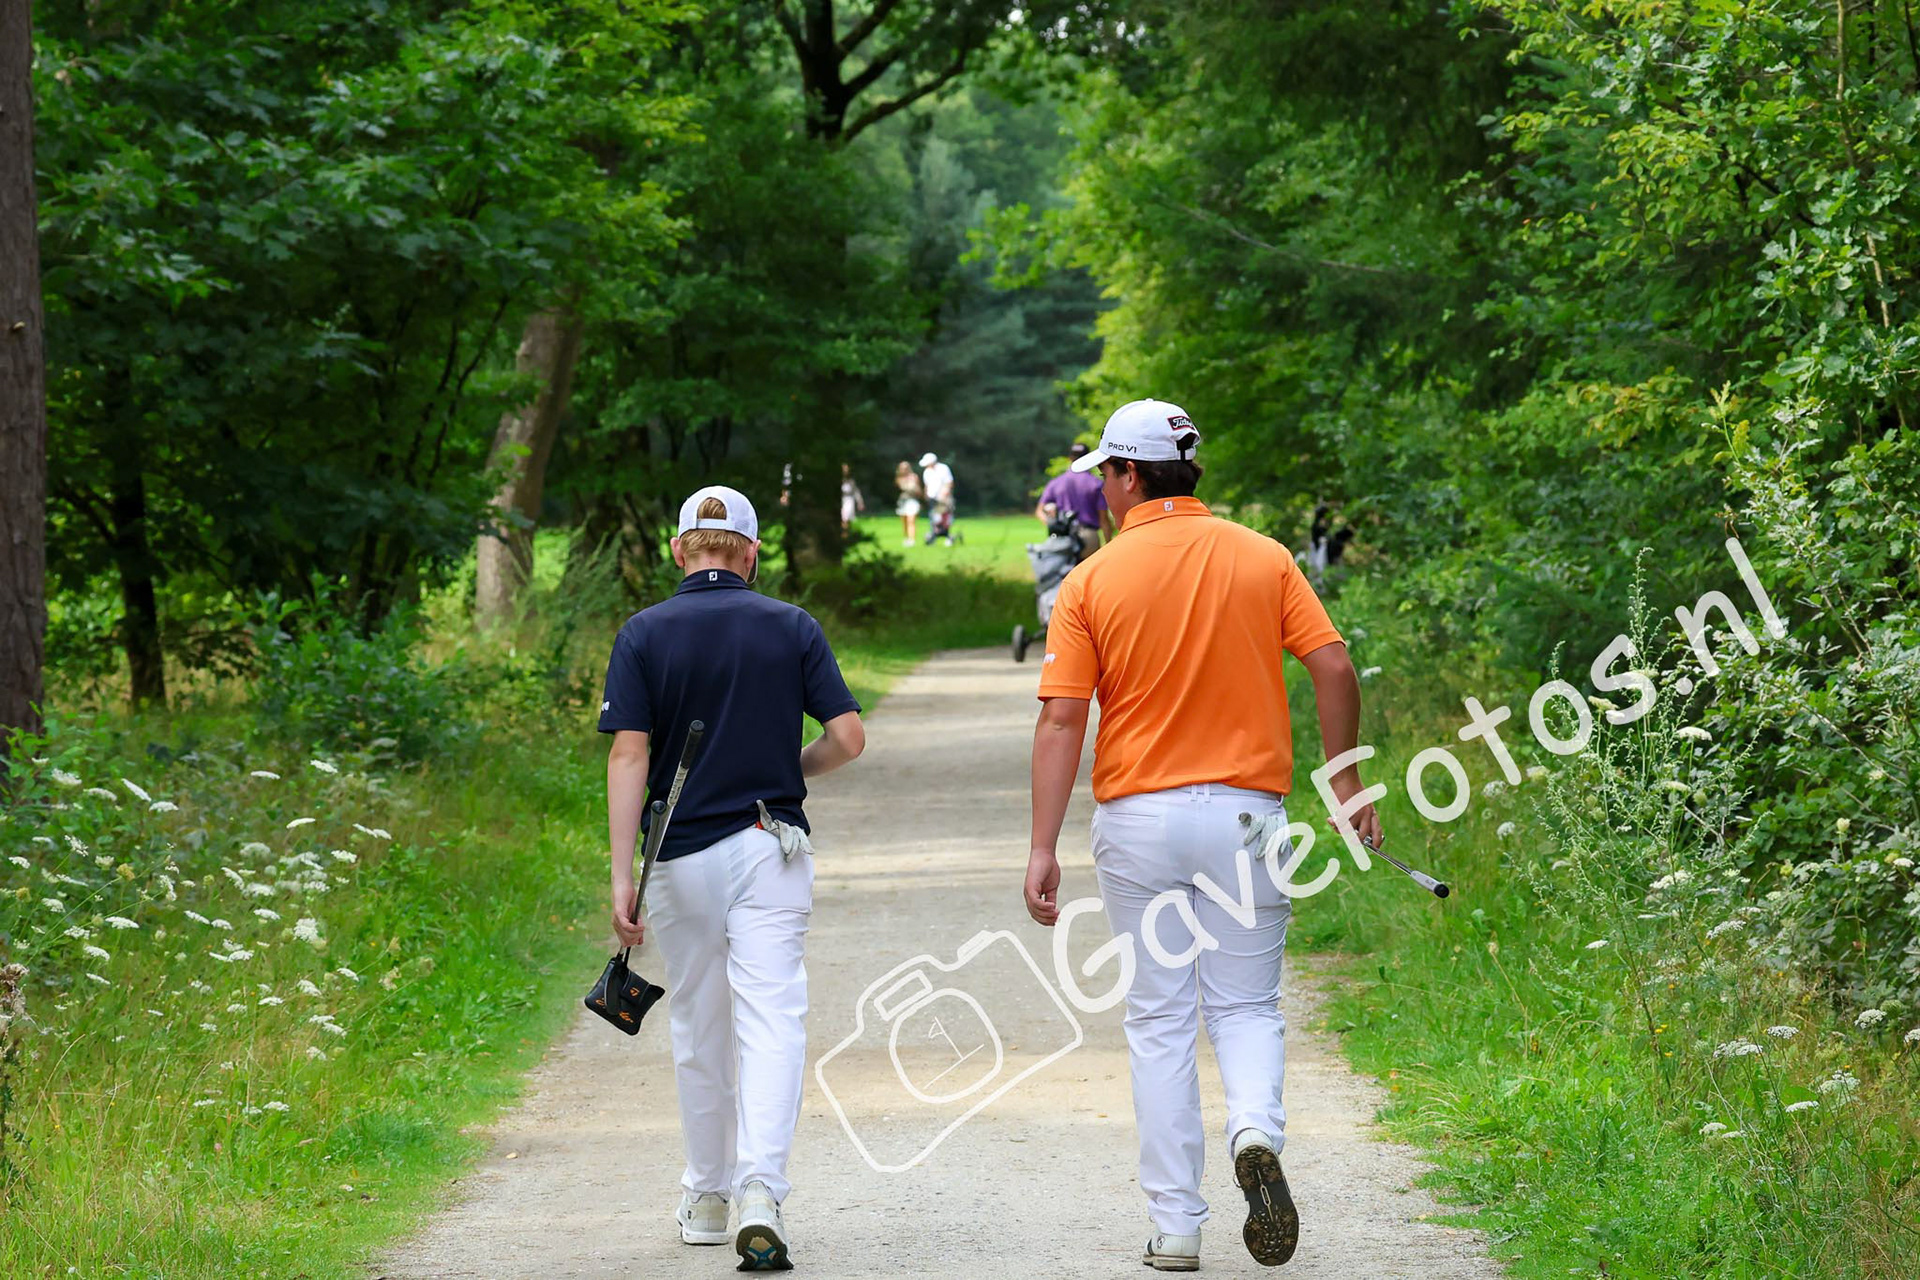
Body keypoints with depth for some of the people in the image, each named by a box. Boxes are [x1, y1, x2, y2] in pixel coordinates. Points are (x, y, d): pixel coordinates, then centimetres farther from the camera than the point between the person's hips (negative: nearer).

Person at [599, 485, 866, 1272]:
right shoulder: (792, 628, 0)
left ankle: (708, 1198, 28)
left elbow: (629, 755, -9)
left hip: (681, 854, 1)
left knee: (698, 1028, 16)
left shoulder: (644, 634, -3)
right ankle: (760, 1194, -24)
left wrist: (621, 877, -11)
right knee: (772, 1021, -6)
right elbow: (848, 737, -3)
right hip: (771, 851, -1)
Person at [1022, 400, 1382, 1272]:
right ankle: (1257, 1131, -19)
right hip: (1245, 810, 1)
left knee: (1158, 1021, 7)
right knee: (1246, 1005, 12)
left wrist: (1043, 847, -8)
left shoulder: (1092, 583, -3)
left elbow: (1061, 719, -8)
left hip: (1137, 817, -1)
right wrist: (1344, 779, 7)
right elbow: (1333, 669, -5)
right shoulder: (1263, 559, 2)